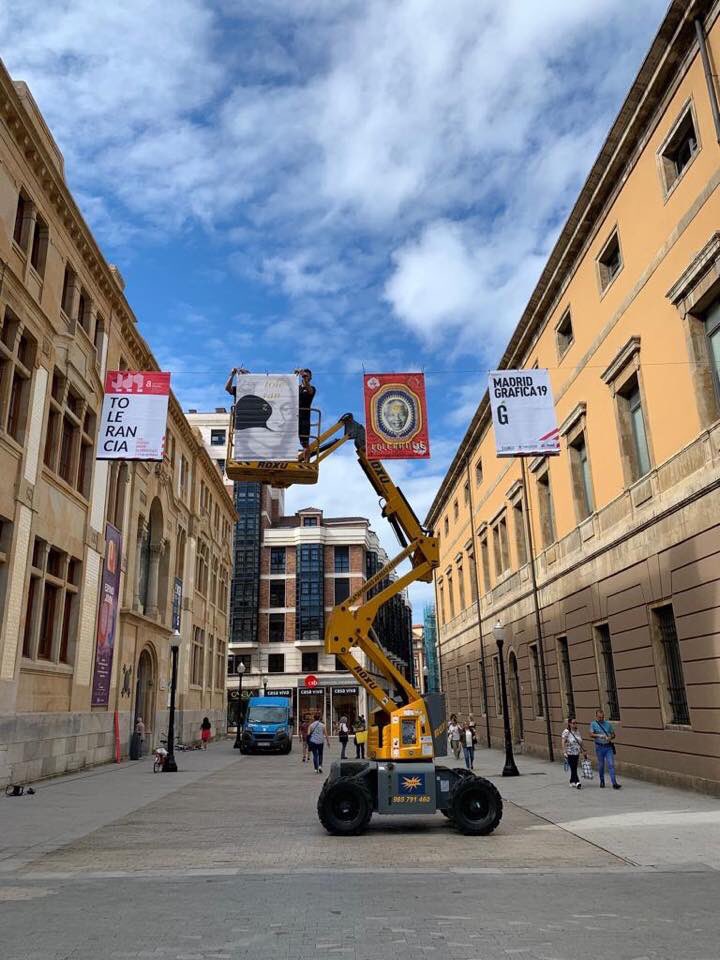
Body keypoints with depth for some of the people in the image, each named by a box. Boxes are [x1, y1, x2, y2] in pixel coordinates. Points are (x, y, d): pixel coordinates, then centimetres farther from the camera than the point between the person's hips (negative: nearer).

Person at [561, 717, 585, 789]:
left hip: (577, 753, 6)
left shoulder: (577, 731, 7)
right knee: (573, 768, -8)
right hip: (570, 753, -6)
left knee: (574, 768, 11)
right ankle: (577, 782, -9)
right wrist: (564, 752, -19)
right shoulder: (566, 732, -12)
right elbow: (563, 743, -14)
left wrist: (582, 751, 15)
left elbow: (580, 742, 15)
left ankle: (572, 782, 23)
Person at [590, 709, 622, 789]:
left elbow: (613, 734, 11)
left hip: (608, 747, 1)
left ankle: (614, 783, -9)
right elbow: (591, 734, -11)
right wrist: (599, 735, -27)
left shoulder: (608, 723, 7)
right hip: (599, 747, -1)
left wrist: (610, 738, -11)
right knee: (601, 765, 8)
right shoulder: (593, 724, 0)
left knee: (611, 764, -6)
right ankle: (602, 781, 24)